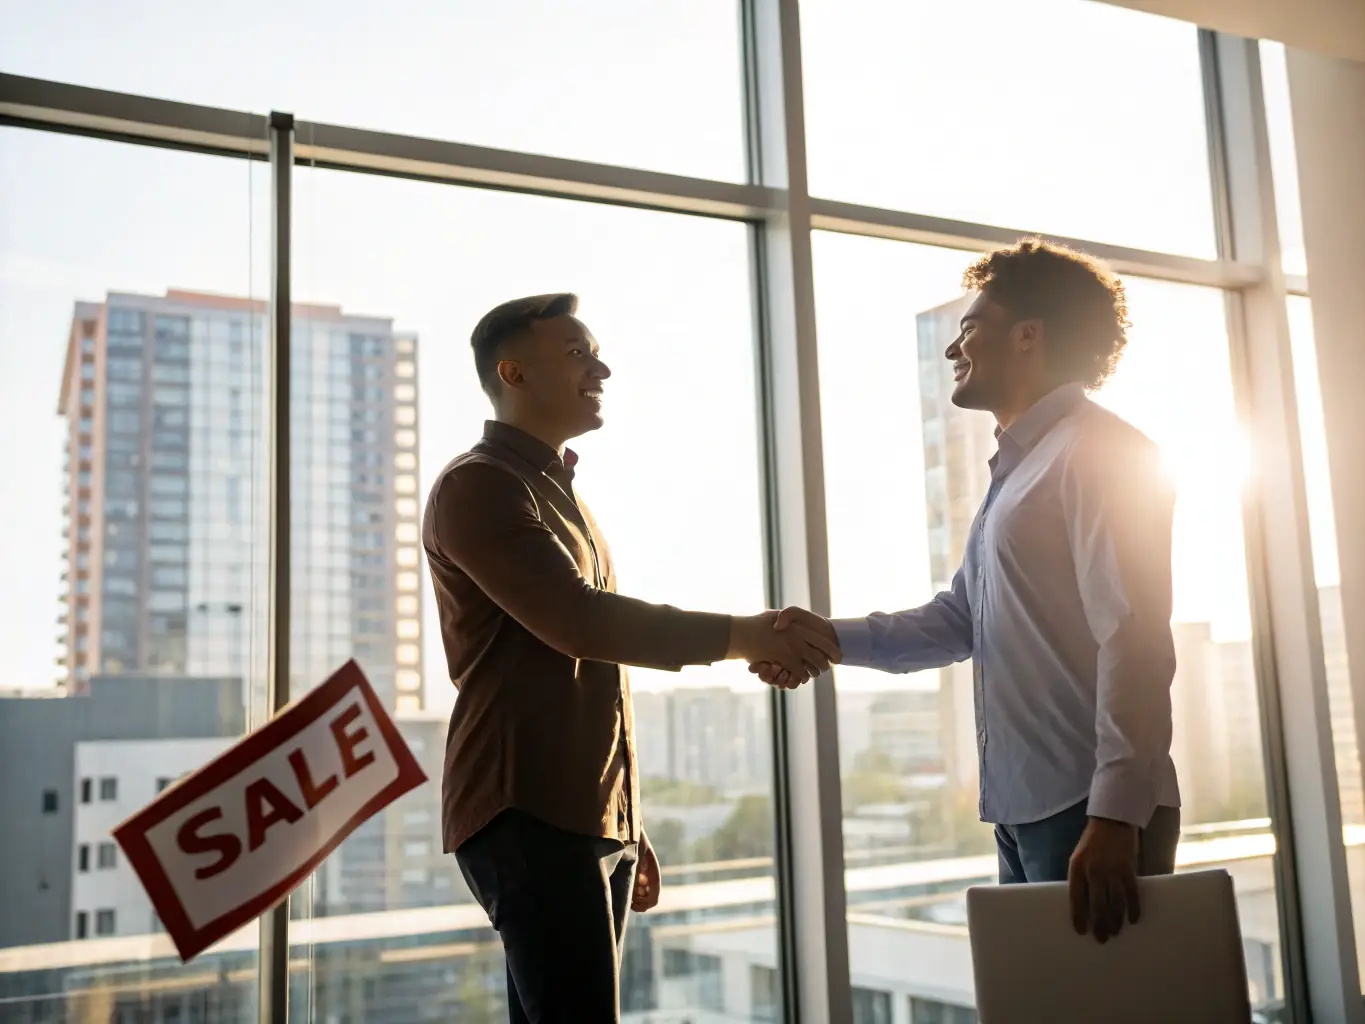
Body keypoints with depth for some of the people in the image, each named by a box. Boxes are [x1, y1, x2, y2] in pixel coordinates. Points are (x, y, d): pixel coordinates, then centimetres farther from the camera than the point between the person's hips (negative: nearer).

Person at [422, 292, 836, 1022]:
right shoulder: (477, 486, -6)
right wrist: (736, 635, -16)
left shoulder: (558, 492, 24)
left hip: (586, 815, 9)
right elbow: (578, 622, -19)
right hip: (528, 814, -8)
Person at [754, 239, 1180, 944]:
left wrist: (1115, 815, -25)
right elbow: (959, 619, 23)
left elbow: (1134, 637, -18)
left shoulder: (1099, 451, -8)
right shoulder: (1018, 468, 22)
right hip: (1024, 809, 9)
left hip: (1090, 815, -9)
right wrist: (832, 637, 9)